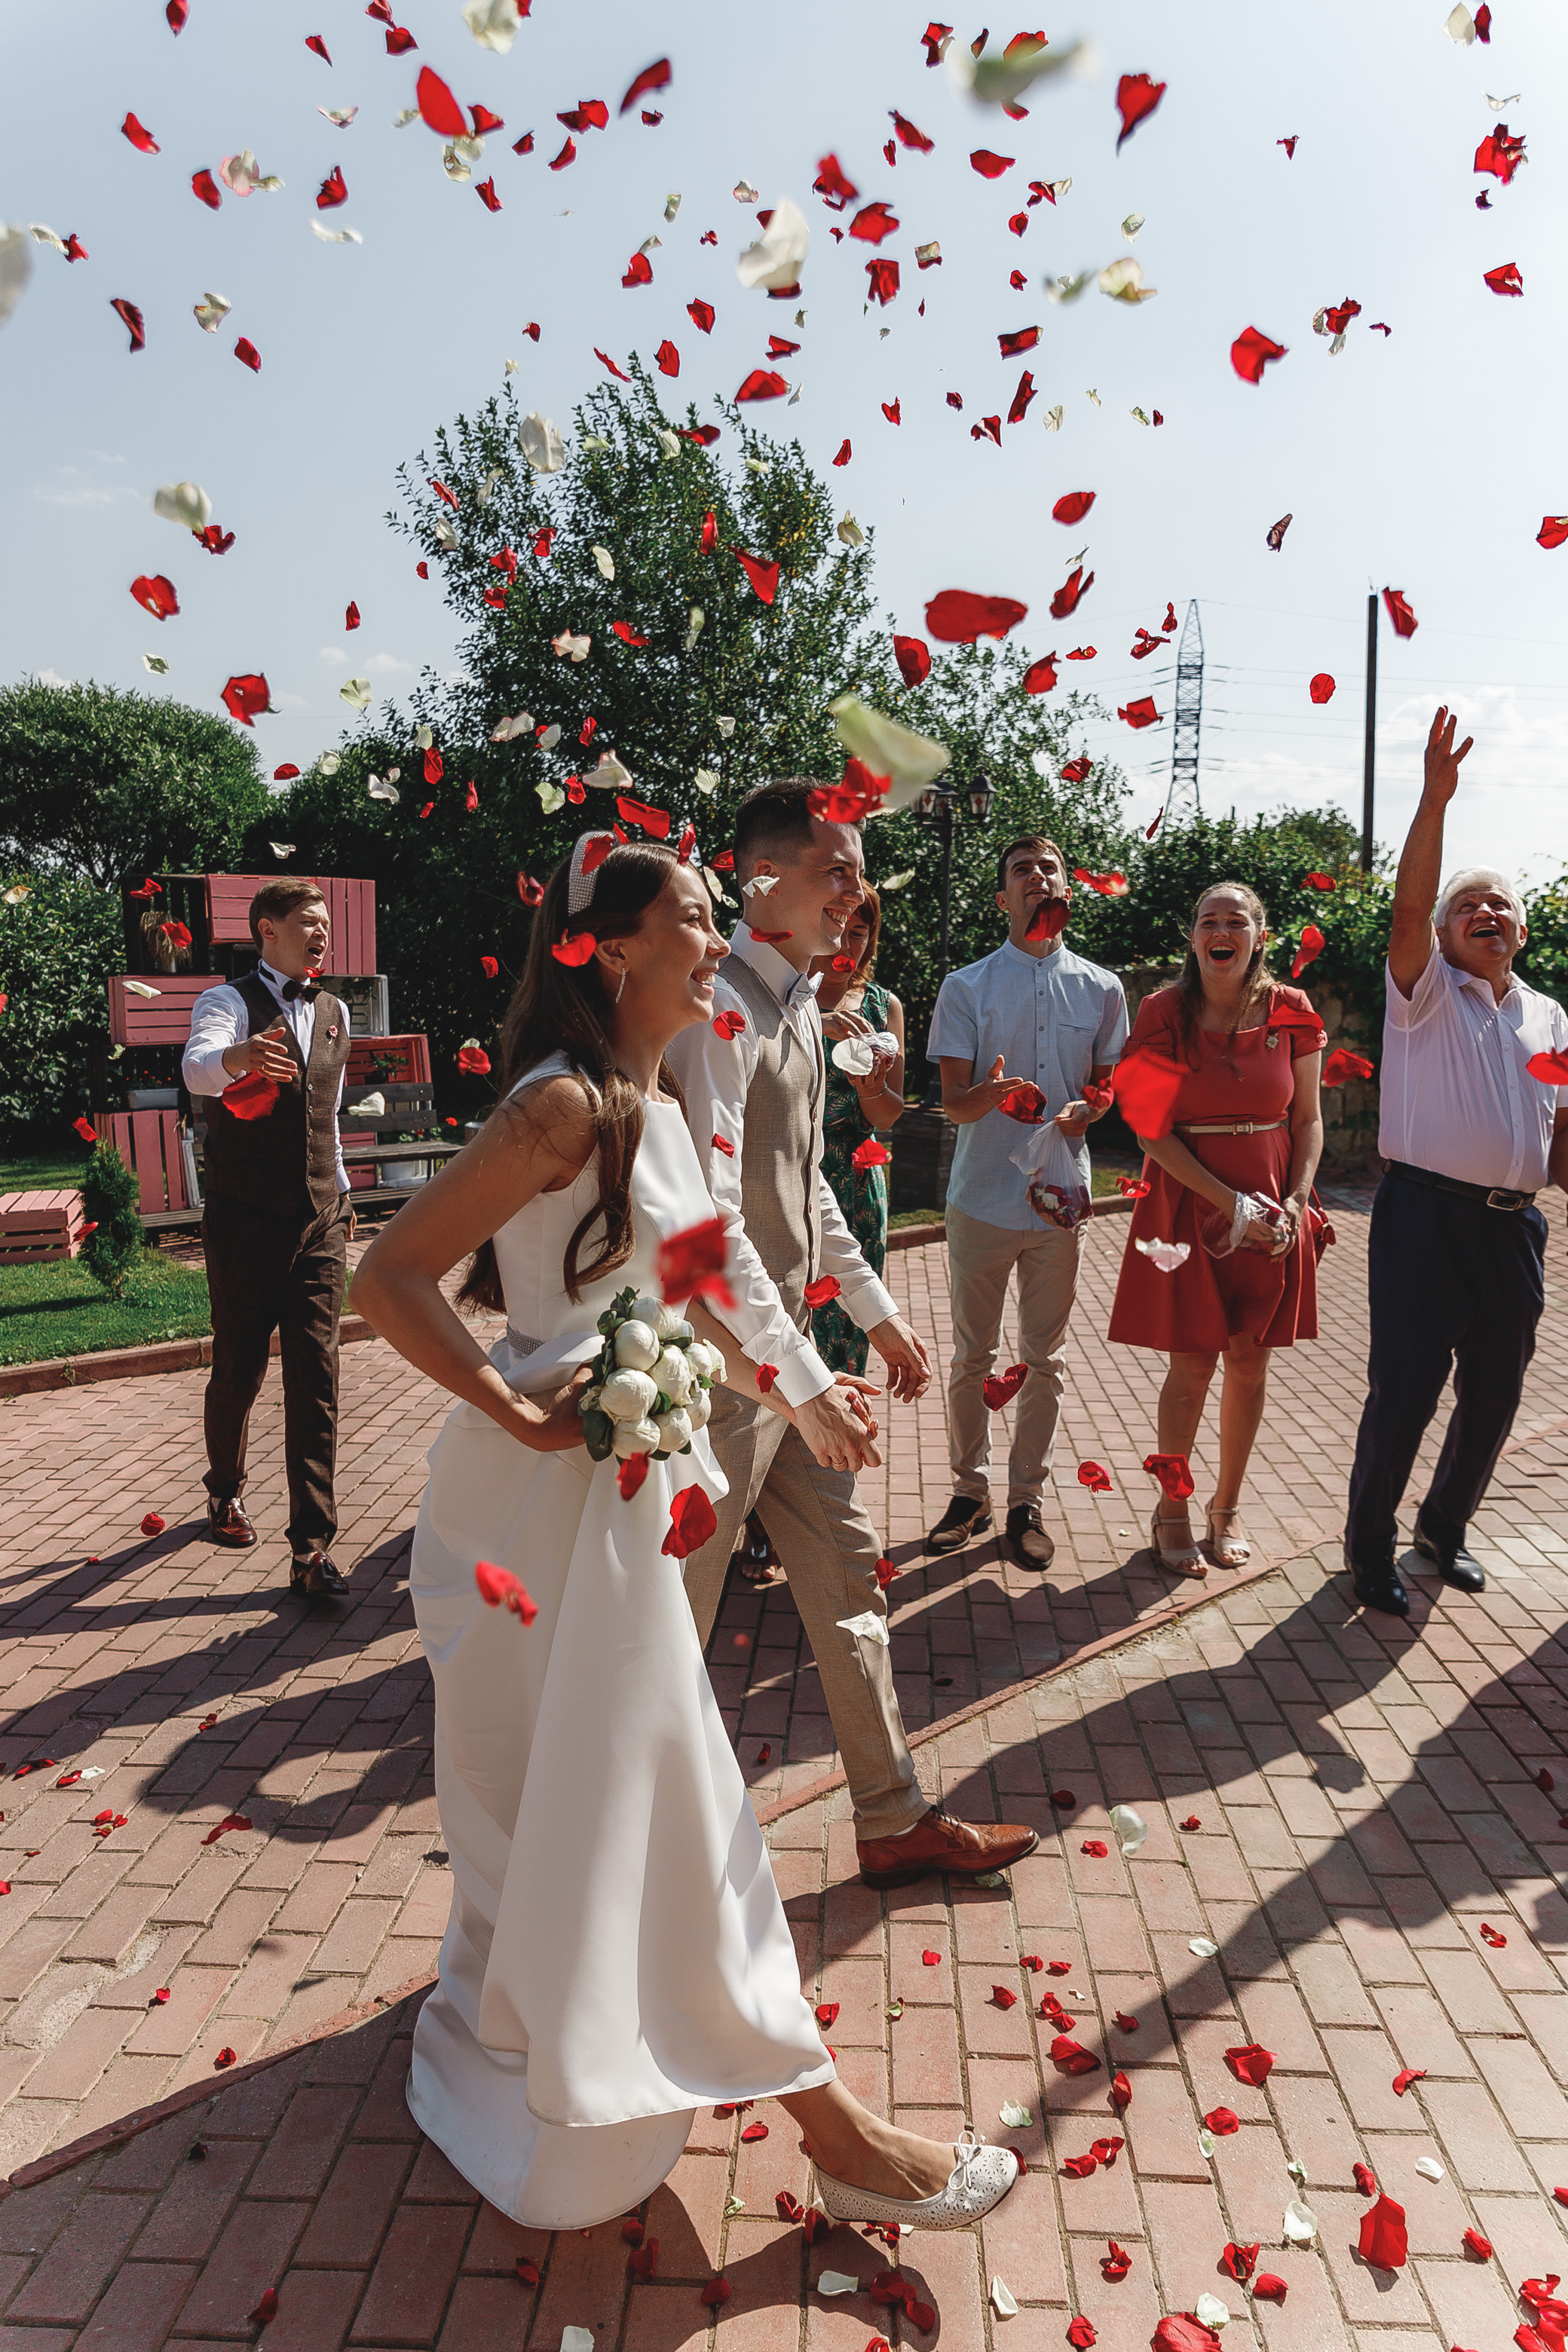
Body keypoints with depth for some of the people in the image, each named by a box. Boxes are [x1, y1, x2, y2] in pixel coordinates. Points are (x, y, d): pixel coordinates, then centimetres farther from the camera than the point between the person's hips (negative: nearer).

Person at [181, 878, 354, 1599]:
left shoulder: (334, 1013, 13)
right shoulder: (229, 1000, -6)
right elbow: (197, 1066, -29)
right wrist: (239, 1056, -51)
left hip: (320, 1221, 4)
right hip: (247, 1221, -4)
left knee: (316, 1379, -3)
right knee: (237, 1372, 9)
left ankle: (313, 1548, -3)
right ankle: (225, 1491, 39)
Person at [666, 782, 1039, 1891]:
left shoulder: (798, 999, 11)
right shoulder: (721, 1008, -19)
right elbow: (709, 1221, -26)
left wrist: (878, 1311, 18)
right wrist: (806, 1383, -24)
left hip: (787, 1347, 9)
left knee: (848, 1577, 16)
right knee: (677, 1611, 7)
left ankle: (895, 1821, 32)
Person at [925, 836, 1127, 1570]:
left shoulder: (1101, 989, 6)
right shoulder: (965, 988, 0)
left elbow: (1109, 1084, 13)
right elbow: (953, 1101, -4)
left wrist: (1084, 1111, -11)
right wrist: (992, 1092, -27)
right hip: (981, 1198, -1)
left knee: (1045, 1357, 9)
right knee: (971, 1355, 8)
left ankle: (1026, 1499, 23)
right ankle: (970, 1491, 24)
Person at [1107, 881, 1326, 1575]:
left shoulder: (1290, 1013, 2)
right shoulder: (1164, 1013, -5)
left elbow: (1308, 1119, 7)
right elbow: (1155, 1130, -8)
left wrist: (1295, 1202, -8)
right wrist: (1230, 1204, -14)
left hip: (1274, 1210, 3)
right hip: (1189, 1200, -2)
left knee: (1250, 1360, 8)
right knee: (1192, 1363, 0)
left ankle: (1226, 1509, 26)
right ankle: (1172, 1511, 19)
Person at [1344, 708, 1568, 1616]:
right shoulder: (1427, 992, 1)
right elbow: (1408, 910, -17)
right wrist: (1435, 801, -25)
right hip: (1428, 1212, -5)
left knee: (1494, 1394, 12)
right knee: (1404, 1388, -5)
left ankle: (1446, 1526, 33)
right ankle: (1371, 1546, 13)